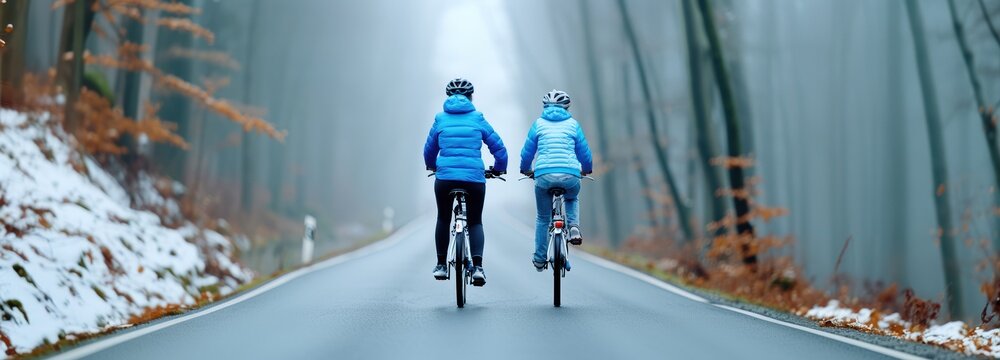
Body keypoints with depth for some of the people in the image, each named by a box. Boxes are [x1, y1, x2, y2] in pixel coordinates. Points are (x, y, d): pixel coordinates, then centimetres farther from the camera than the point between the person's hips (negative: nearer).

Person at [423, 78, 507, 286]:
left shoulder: (440, 120, 9)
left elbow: (429, 150, 19)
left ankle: (441, 265, 23)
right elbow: (499, 147, 7)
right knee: (475, 222, 10)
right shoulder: (477, 119, 6)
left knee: (443, 219, 22)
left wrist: (432, 167, 39)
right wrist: (499, 169, 24)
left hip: (445, 177, 1)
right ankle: (477, 266, -10)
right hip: (474, 178, -1)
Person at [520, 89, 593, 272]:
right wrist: (586, 169, 39)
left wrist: (526, 170, 37)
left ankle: (539, 259, 24)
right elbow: (584, 152, 19)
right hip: (570, 175, 0)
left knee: (542, 218, 19)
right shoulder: (572, 123, 13)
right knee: (572, 199, 34)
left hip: (544, 175, 0)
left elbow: (527, 151, 18)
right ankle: (574, 227, 6)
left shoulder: (538, 123, 13)